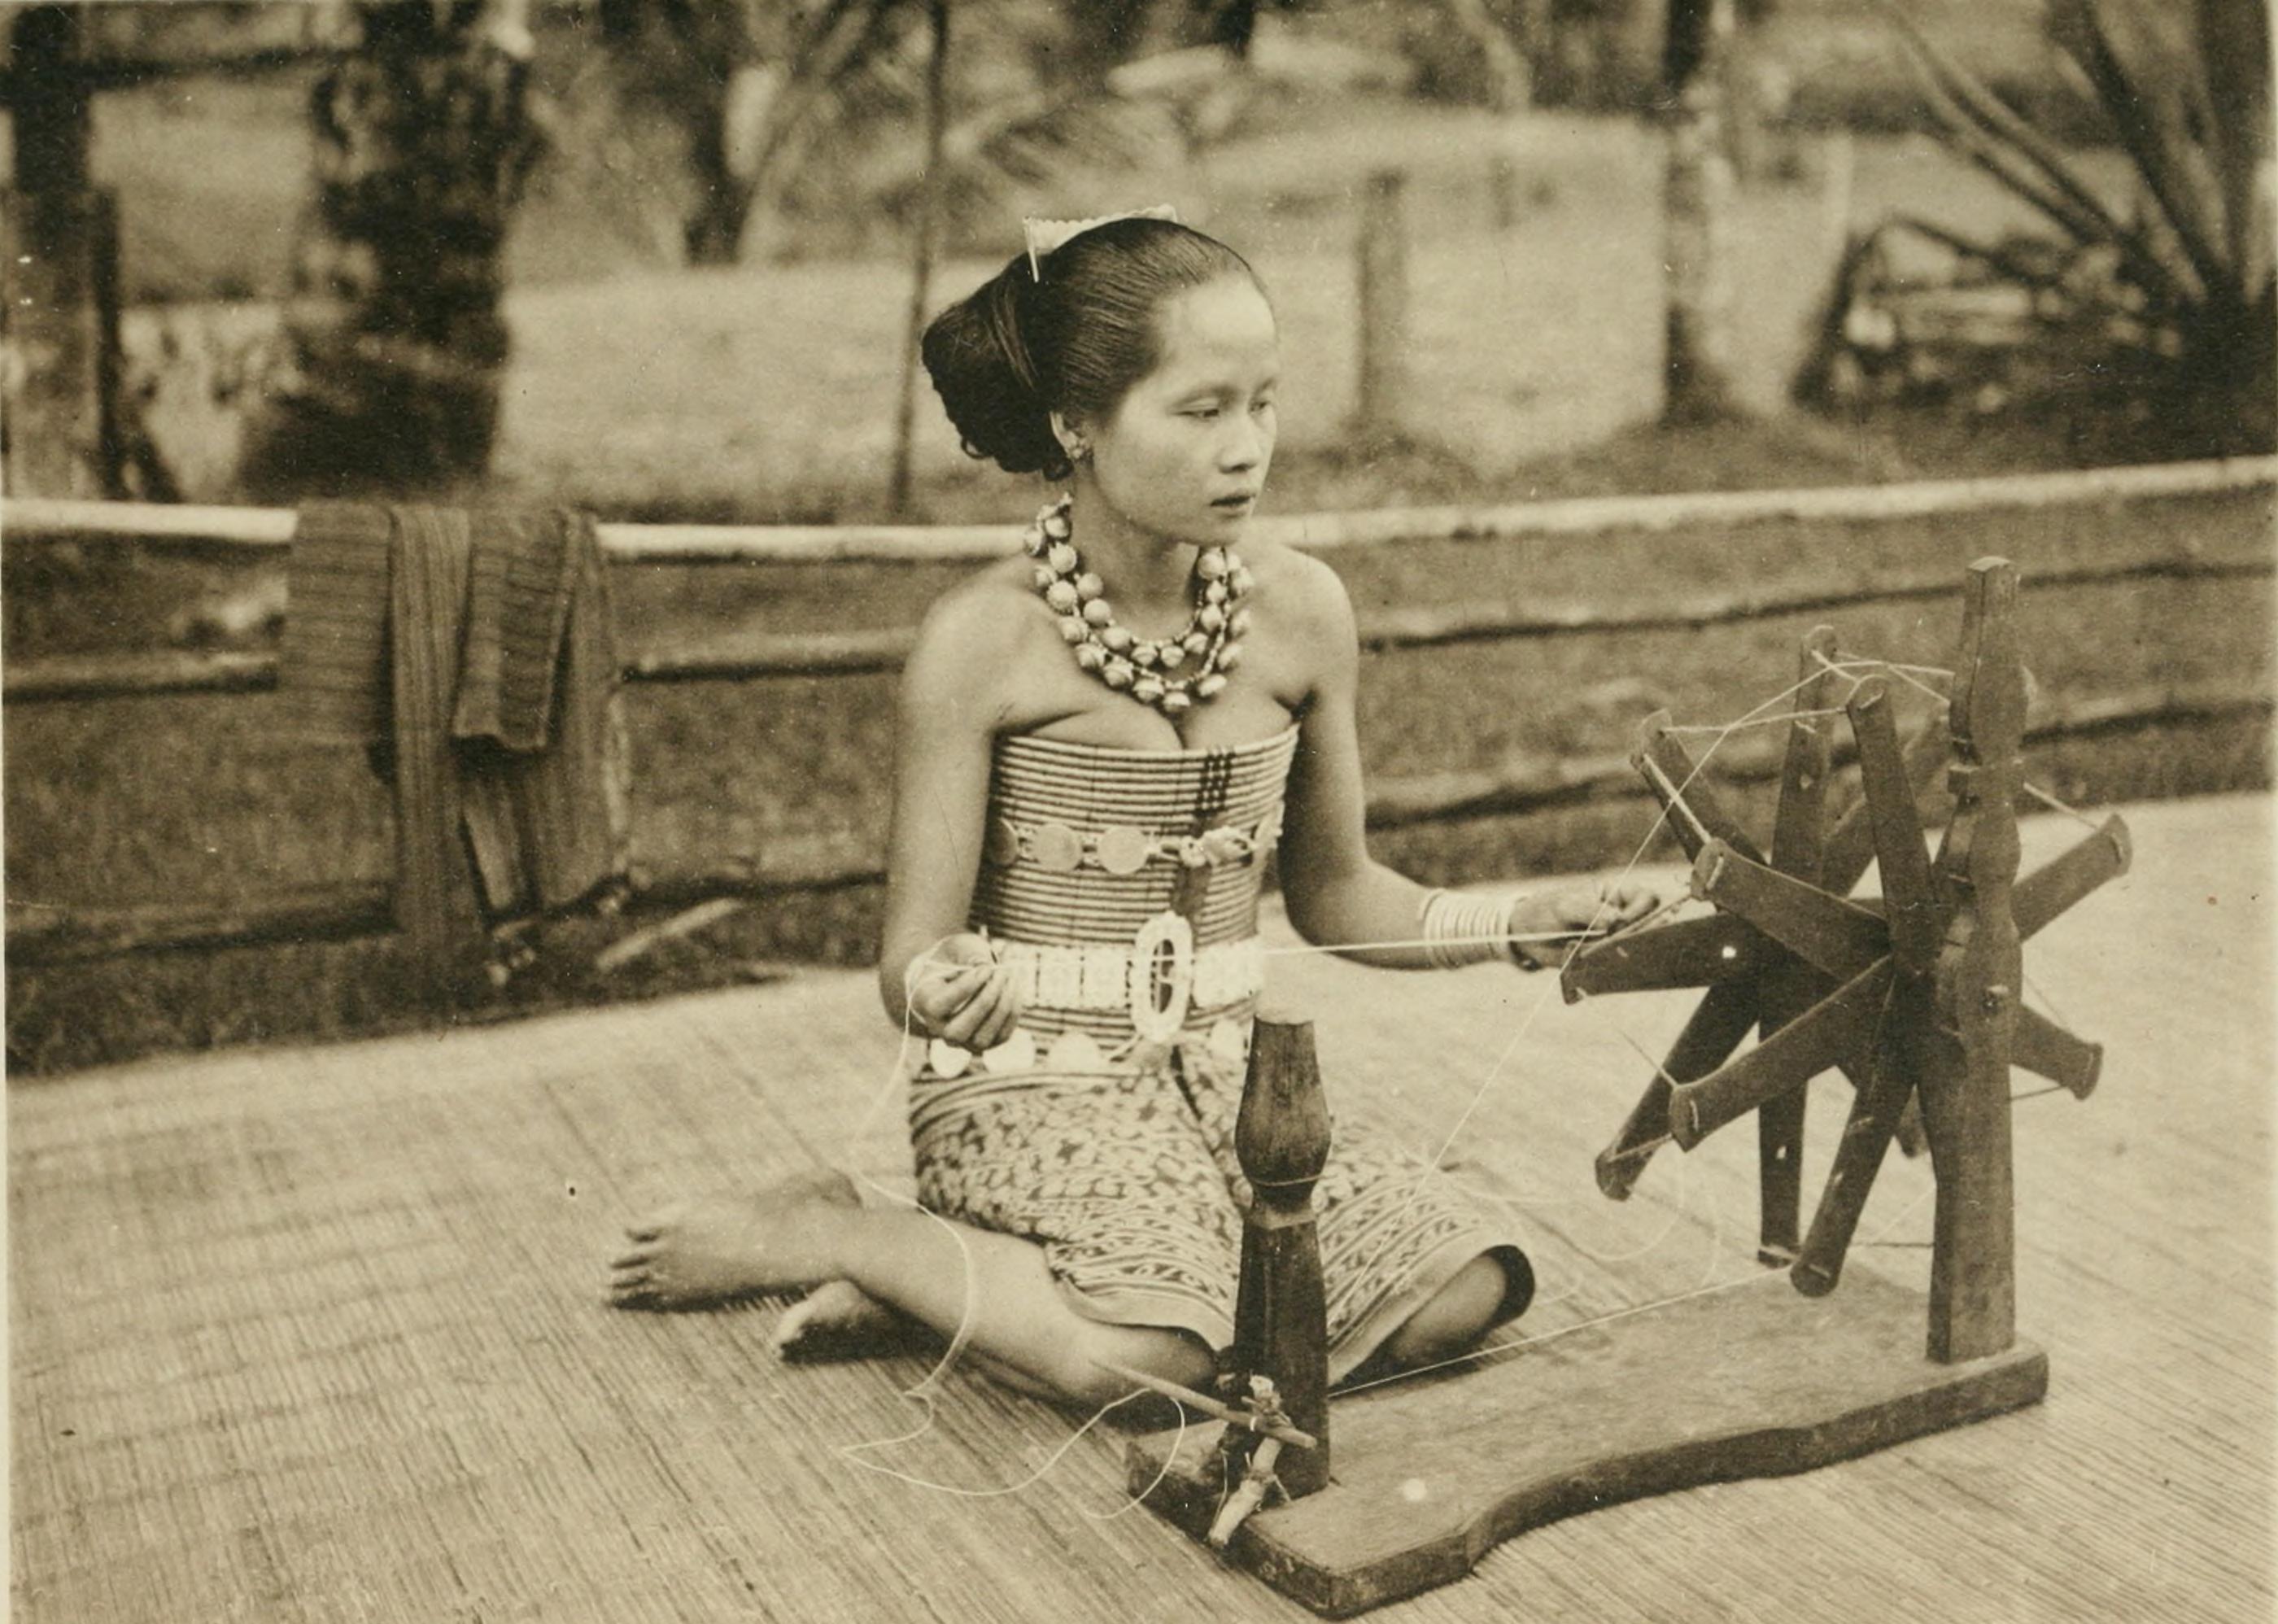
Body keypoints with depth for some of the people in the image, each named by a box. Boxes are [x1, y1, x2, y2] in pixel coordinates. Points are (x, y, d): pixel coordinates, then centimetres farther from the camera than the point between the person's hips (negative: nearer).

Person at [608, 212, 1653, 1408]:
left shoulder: (1300, 612, 0)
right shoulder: (984, 641, -13)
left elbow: (1334, 895, 12)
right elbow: (913, 958, -12)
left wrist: (1514, 926, -3)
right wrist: (946, 993, -36)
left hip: (1226, 1071, 6)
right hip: (1034, 1086, -6)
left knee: (1463, 1291, -14)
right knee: (1144, 1361, -30)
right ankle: (816, 1234, -2)